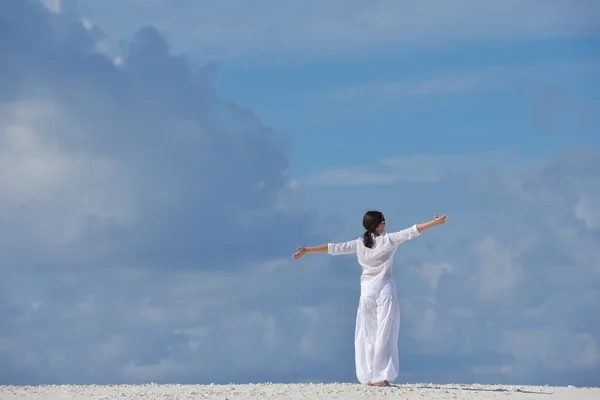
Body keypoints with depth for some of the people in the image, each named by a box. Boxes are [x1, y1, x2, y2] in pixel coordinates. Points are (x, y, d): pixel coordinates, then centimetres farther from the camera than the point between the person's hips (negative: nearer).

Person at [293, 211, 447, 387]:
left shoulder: (359, 244, 2)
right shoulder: (388, 240, -6)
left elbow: (334, 248, 5)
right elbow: (411, 232, -8)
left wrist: (307, 250, 13)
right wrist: (435, 222, -5)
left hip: (367, 292, 3)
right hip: (385, 290, -3)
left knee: (366, 336, 6)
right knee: (384, 334, -2)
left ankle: (368, 377, 4)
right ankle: (381, 377, -8)